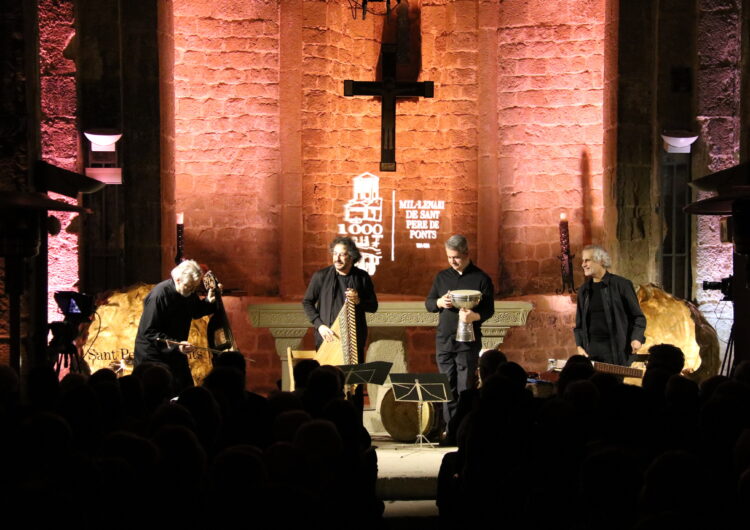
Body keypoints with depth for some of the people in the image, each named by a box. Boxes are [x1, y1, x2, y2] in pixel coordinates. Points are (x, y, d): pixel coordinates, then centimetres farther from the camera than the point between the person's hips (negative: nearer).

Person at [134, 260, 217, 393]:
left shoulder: (188, 292, -1)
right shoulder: (158, 295, -24)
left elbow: (195, 312, 19)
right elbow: (149, 332, -25)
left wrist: (209, 302, -1)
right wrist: (175, 345, -34)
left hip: (176, 353, 7)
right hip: (152, 356, -7)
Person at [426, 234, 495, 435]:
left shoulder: (481, 278, 0)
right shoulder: (442, 277, 12)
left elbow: (489, 309, -2)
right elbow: (428, 303, 15)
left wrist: (475, 316, -23)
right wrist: (439, 303, -8)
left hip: (468, 341, -4)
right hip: (444, 339, 4)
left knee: (465, 387, -5)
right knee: (448, 387, 4)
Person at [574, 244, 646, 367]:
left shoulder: (621, 285, -1)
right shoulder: (583, 290, 13)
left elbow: (638, 317, 1)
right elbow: (579, 323, 18)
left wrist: (636, 338, -14)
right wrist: (580, 346, 4)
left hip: (616, 350, -4)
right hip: (591, 350, 4)